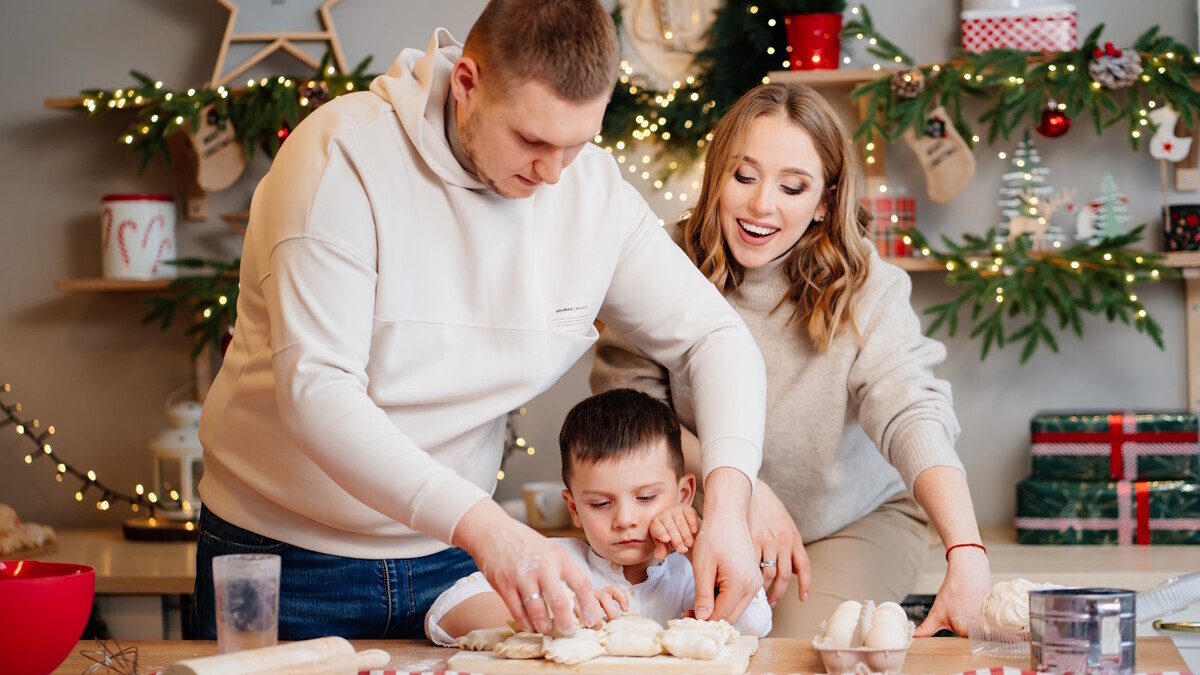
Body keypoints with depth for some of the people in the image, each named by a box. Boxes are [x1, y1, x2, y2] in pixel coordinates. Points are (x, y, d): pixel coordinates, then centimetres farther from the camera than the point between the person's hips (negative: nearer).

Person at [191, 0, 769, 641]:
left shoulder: (592, 187, -7)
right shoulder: (345, 153, -22)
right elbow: (314, 390, -28)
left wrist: (727, 502, -20)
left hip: (449, 554, 4)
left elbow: (715, 335, -1)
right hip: (290, 562, -3)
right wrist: (484, 525, -39)